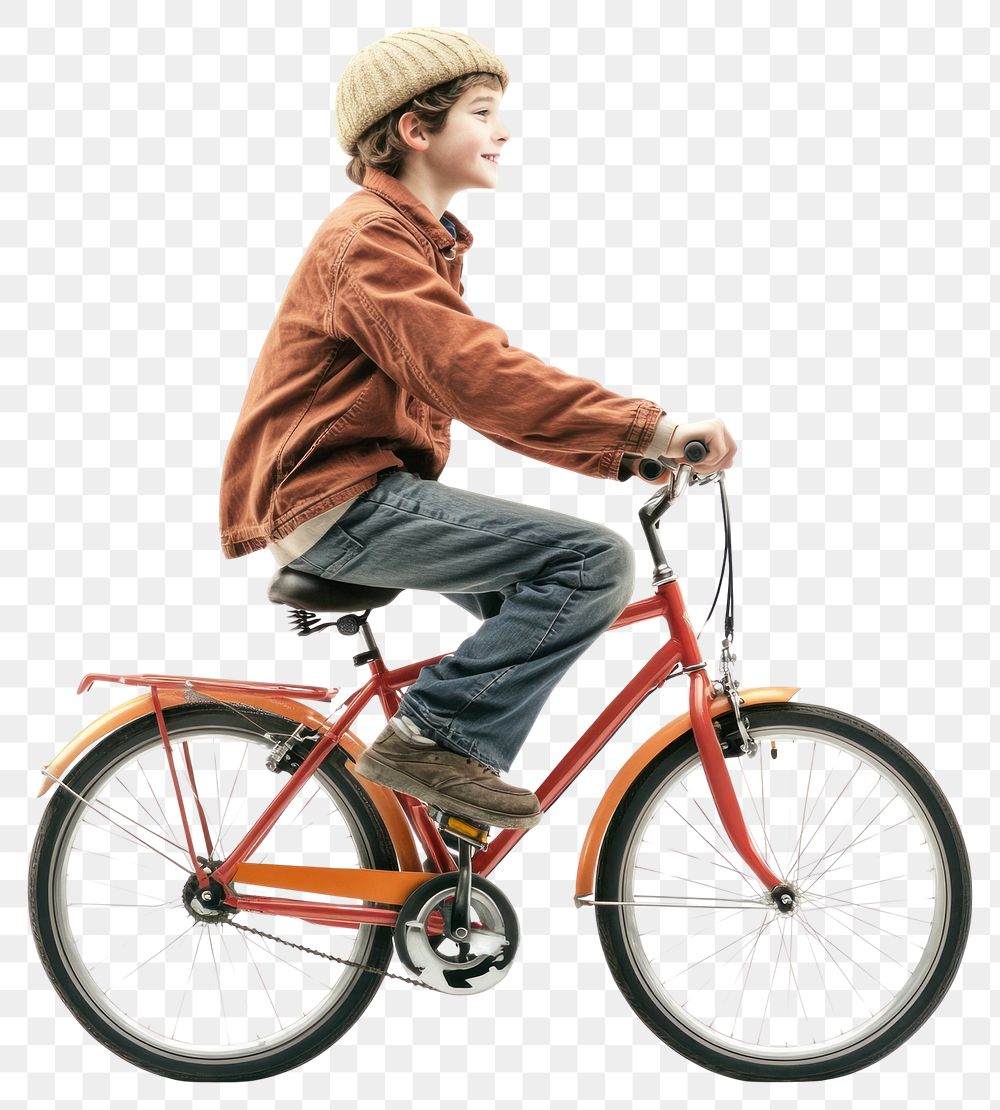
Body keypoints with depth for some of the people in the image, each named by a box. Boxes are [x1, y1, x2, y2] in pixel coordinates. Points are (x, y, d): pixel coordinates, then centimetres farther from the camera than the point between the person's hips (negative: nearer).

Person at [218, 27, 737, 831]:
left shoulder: (420, 240, 21)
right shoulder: (372, 240, -13)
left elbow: (488, 387, 16)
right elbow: (479, 377, -26)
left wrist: (628, 453, 5)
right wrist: (653, 430, -29)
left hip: (360, 494, 11)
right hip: (336, 500, -11)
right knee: (597, 560, -18)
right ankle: (436, 737, -15)